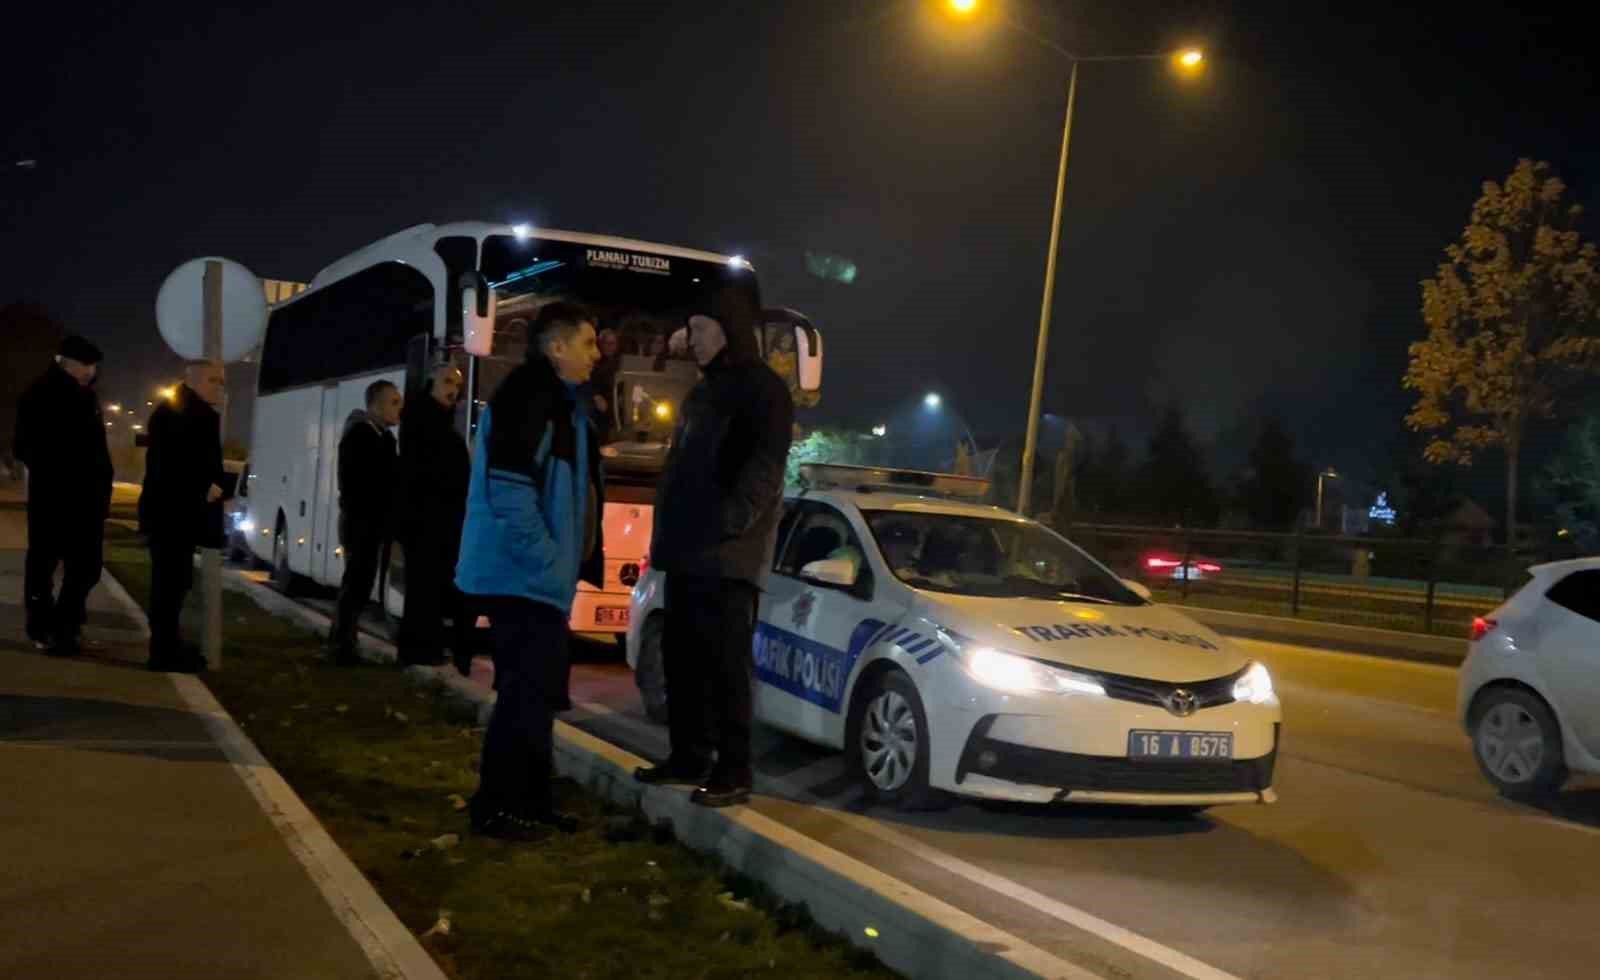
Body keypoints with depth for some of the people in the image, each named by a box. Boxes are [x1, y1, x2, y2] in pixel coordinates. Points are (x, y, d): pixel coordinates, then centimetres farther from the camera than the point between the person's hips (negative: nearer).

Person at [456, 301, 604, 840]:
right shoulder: (526, 394, -15)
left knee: (538, 689, 14)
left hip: (539, 576, 10)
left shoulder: (561, 402, 16)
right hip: (521, 574, -10)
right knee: (526, 691, -6)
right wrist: (547, 561, -20)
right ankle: (494, 807, 3)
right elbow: (508, 489, -23)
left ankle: (529, 798, 24)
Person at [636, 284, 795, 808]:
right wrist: (665, 533, 17)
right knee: (681, 657, 10)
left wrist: (728, 524, -25)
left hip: (726, 555, -8)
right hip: (685, 551, 9)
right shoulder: (703, 392, 22)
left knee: (724, 662, -7)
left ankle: (734, 770, -2)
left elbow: (764, 468, -16)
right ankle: (689, 755, 19)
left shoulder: (763, 389, -4)